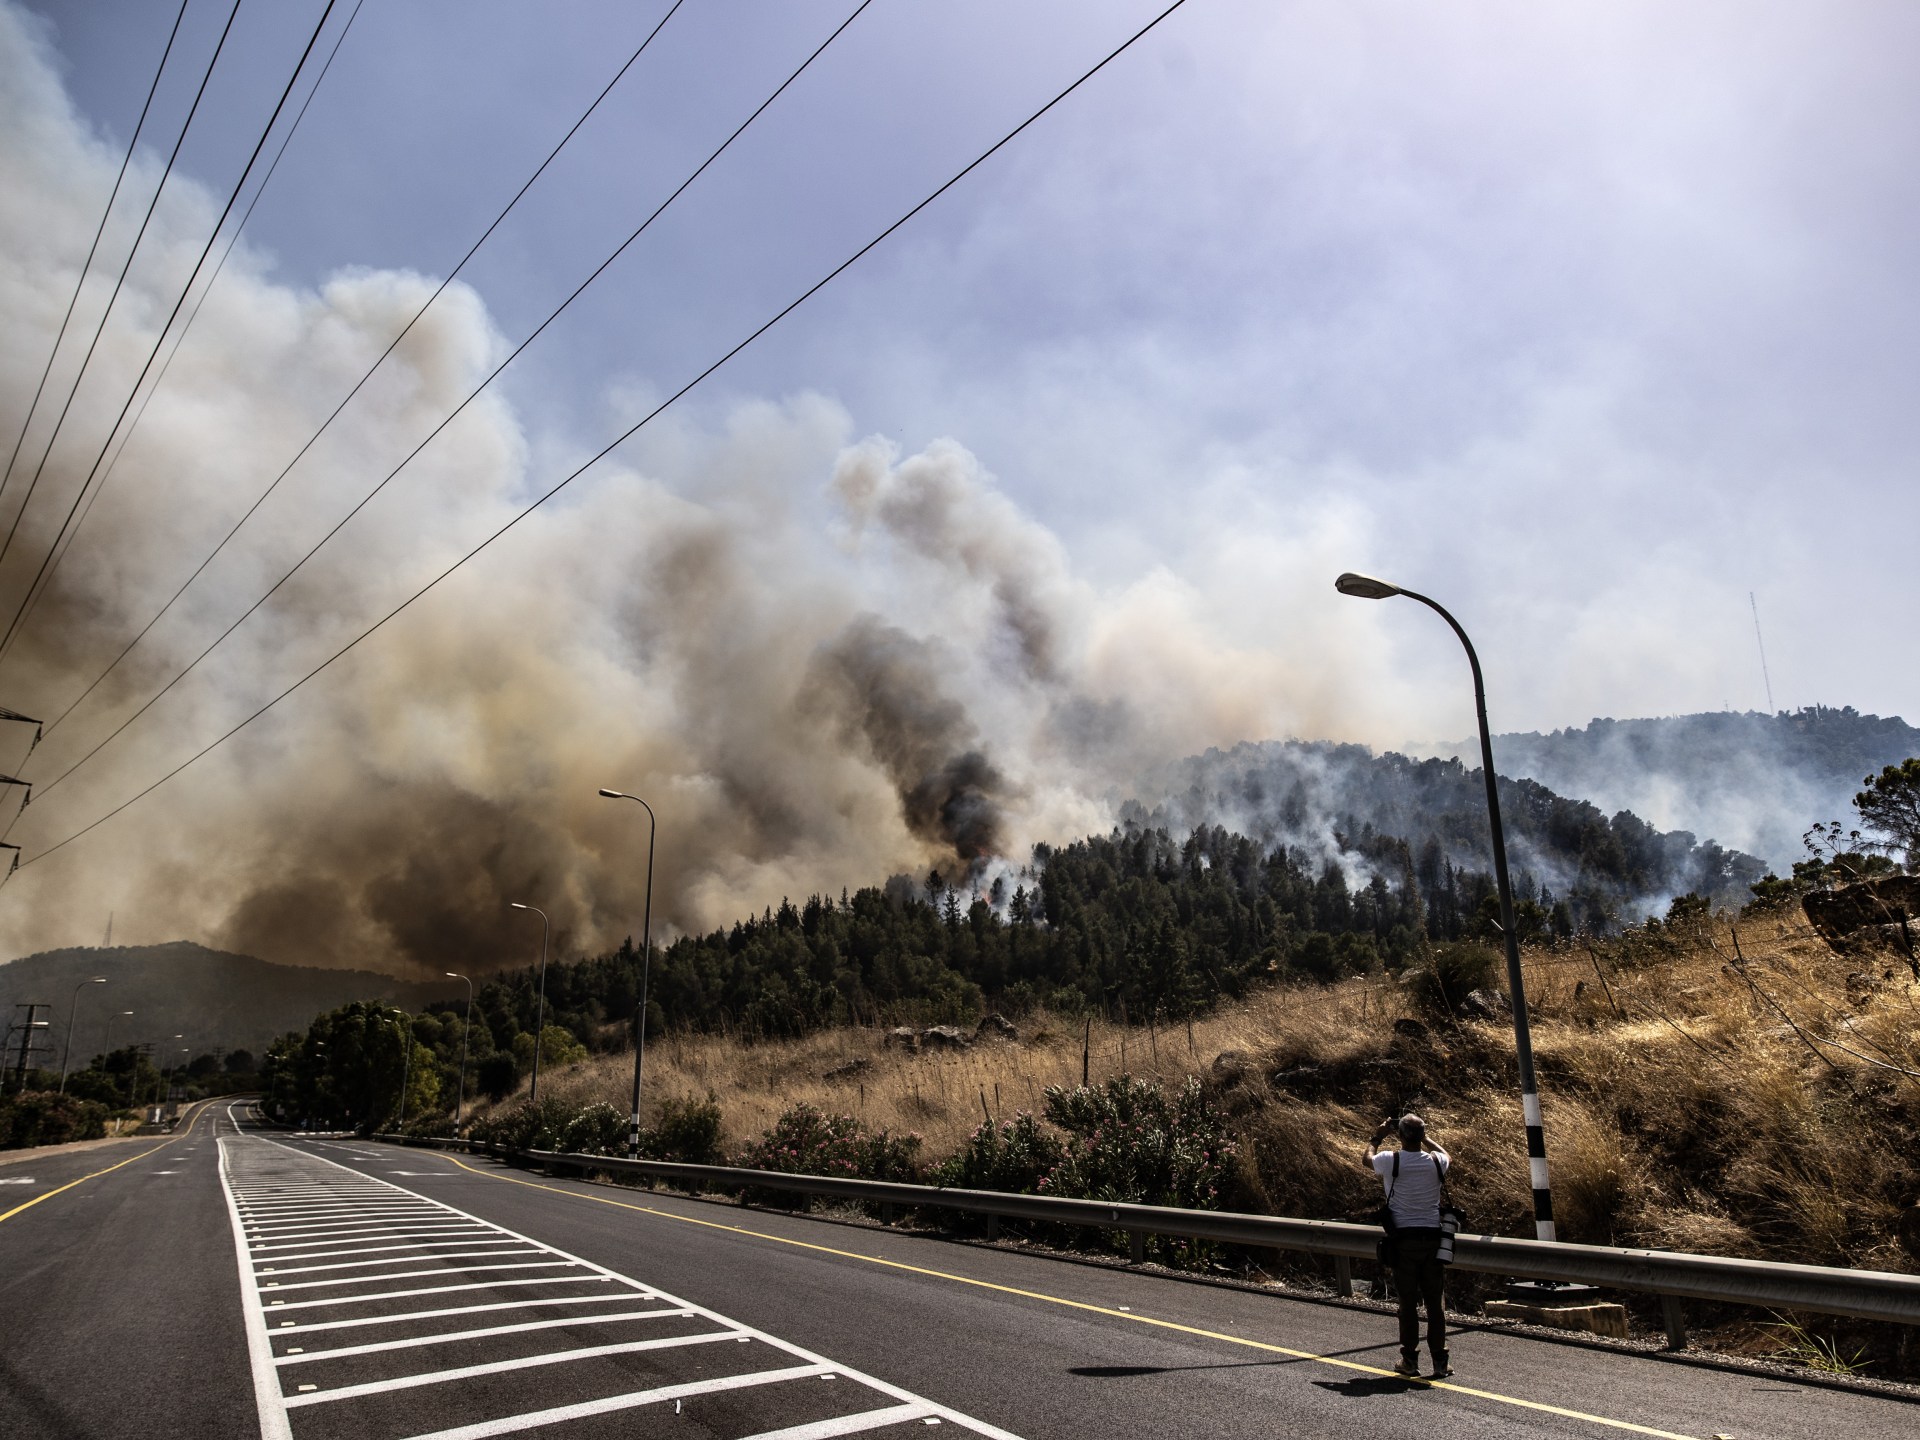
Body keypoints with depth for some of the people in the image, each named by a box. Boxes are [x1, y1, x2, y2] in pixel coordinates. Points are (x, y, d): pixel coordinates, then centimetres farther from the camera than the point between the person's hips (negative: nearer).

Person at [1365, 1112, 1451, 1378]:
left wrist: (1378, 1135, 26)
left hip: (1404, 1239, -2)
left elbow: (1368, 1159, 14)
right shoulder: (1435, 1161, -3)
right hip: (1432, 1237, 2)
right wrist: (1423, 1138, 26)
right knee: (1436, 1301, 8)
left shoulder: (1390, 1160, -11)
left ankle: (1410, 1361, 10)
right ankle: (1440, 1361, 12)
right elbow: (1448, 1157, 24)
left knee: (1408, 1301, 5)